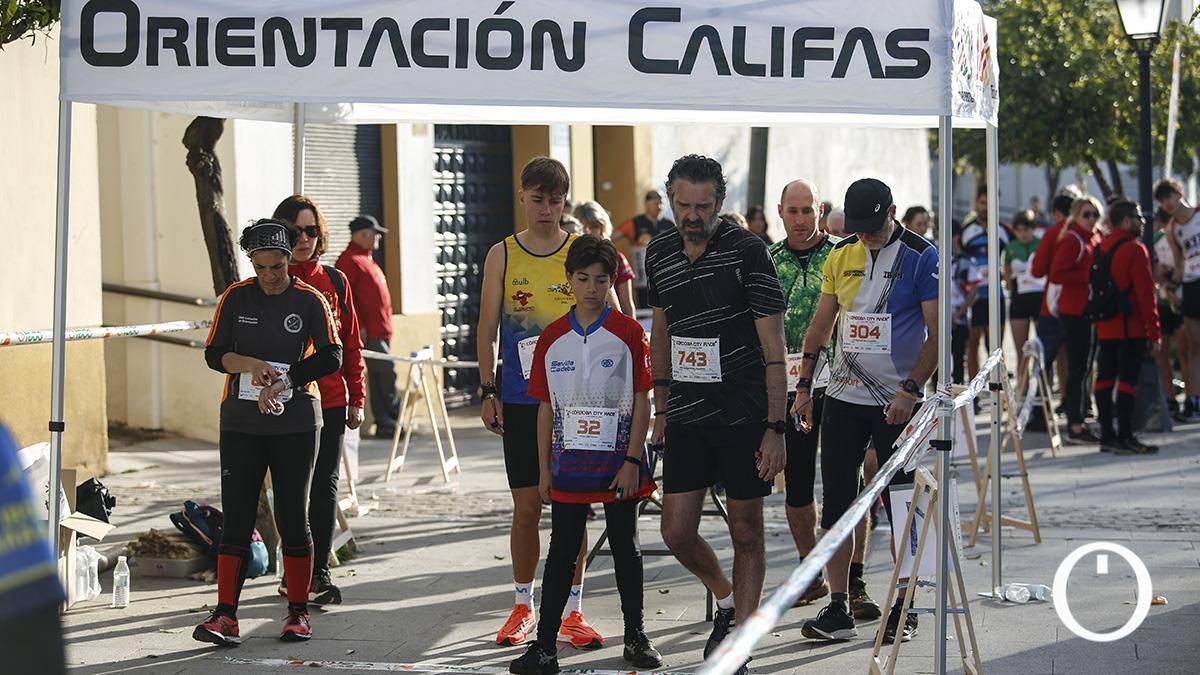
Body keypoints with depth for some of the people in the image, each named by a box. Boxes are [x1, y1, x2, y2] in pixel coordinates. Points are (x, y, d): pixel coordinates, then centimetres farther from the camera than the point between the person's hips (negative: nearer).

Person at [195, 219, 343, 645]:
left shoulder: (310, 301, -2)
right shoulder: (236, 298, 3)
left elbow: (331, 357, -8)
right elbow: (214, 354, 1)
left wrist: (283, 379, -16)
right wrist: (250, 363, -17)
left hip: (295, 423, -1)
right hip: (241, 423, 1)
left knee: (293, 517, 2)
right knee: (236, 518, -3)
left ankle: (298, 612, 12)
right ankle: (225, 615, -4)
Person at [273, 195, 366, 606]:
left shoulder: (335, 282, 7)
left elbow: (351, 344, 10)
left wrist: (356, 399, 7)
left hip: (330, 402, 2)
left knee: (324, 487, 4)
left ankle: (319, 571, 10)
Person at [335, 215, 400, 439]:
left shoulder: (367, 260, 21)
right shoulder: (350, 260, -10)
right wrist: (358, 327, -20)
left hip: (379, 331, 10)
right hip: (368, 333, -10)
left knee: (379, 377, 9)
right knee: (387, 372, -11)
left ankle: (385, 424, 11)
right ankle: (388, 423, -7)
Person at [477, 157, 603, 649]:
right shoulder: (502, 256, 4)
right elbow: (487, 328, 7)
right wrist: (487, 392, 1)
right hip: (520, 400, 1)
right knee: (526, 507, 3)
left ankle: (573, 612, 9)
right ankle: (522, 608, 17)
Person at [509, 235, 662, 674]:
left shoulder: (628, 334, -5)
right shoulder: (552, 339, 3)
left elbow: (642, 402, -6)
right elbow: (546, 407, 7)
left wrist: (632, 461, -11)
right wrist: (543, 470, 5)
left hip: (619, 461, -2)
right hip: (570, 462, 2)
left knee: (625, 548, 8)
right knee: (561, 552, 4)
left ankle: (635, 638, 20)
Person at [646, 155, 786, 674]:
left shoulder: (747, 250, -11)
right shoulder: (659, 254, 6)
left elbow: (773, 347, -11)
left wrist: (775, 428, -16)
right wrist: (660, 406, 19)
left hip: (743, 416, -5)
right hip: (686, 417, 5)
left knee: (745, 532, 3)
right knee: (677, 533, 2)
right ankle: (725, 598, 31)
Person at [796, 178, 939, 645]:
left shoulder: (922, 258, -7)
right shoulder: (841, 256, 9)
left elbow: (937, 334, -10)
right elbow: (821, 325, 15)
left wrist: (910, 391, -18)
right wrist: (804, 385, 9)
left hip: (897, 403, -5)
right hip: (843, 397, 5)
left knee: (901, 507, 1)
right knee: (835, 505, 2)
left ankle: (903, 608, 11)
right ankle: (838, 610, 7)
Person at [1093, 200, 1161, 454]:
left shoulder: (1099, 249, 11)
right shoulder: (1135, 250, -13)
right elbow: (1146, 293, -15)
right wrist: (1154, 332, -12)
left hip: (1104, 329, 8)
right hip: (1131, 329, -8)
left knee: (1105, 380, 9)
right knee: (1127, 381, -7)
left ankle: (1107, 435, 12)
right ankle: (1124, 438, -9)